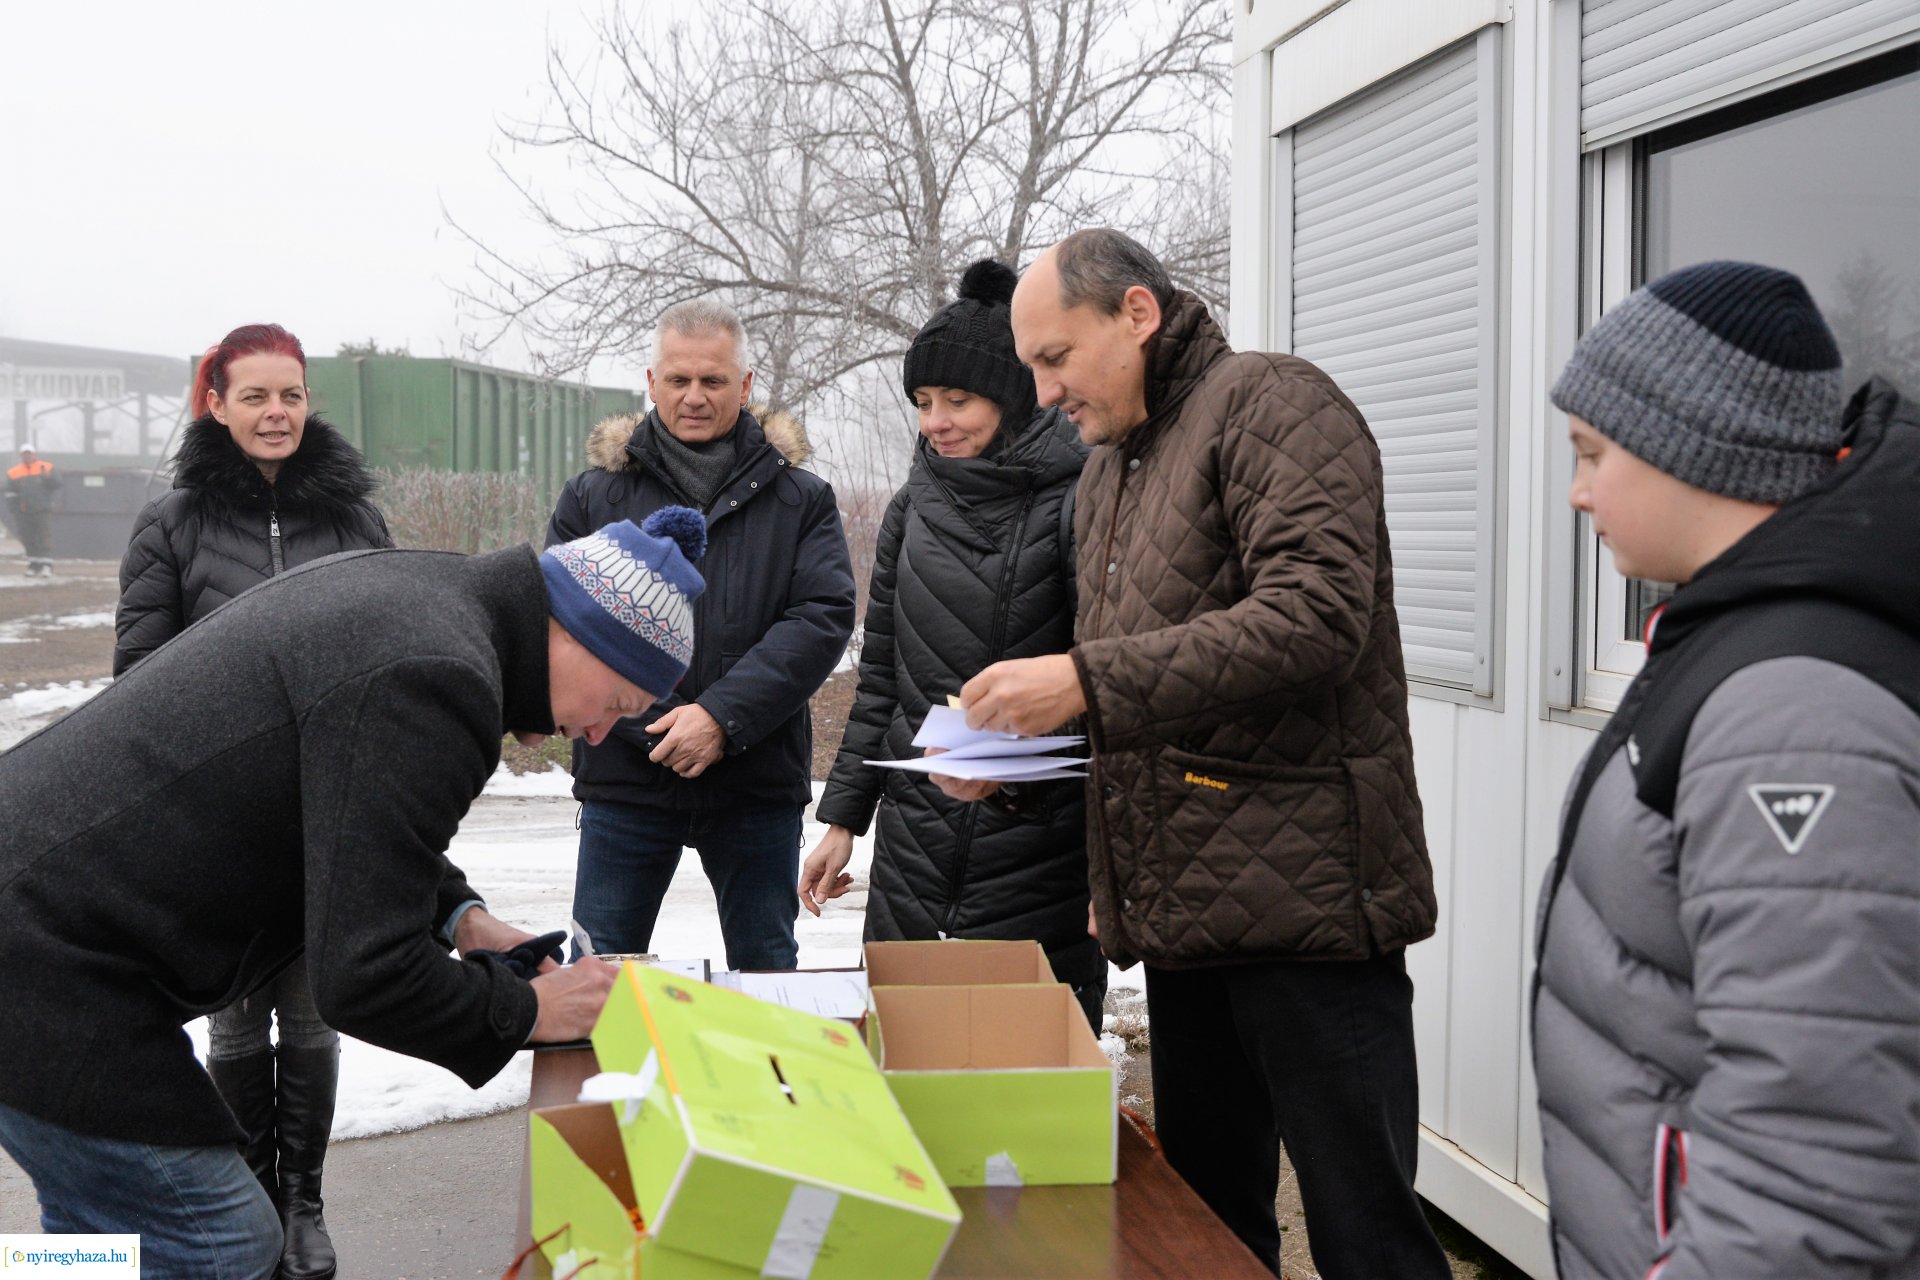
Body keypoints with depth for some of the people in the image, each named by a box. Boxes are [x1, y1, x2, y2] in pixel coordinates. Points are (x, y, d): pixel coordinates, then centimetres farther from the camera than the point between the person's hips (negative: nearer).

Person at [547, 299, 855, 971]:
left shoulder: (800, 499, 4)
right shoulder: (595, 494, 5)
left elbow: (825, 616, -7)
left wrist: (724, 714, -19)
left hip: (756, 784, 0)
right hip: (624, 777, 0)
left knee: (767, 971, 12)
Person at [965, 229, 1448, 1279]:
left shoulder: (1271, 403, -6)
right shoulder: (1107, 468, 21)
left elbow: (1315, 616, -20)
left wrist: (1086, 680, -21)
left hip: (1300, 889, -8)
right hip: (1183, 908, 9)